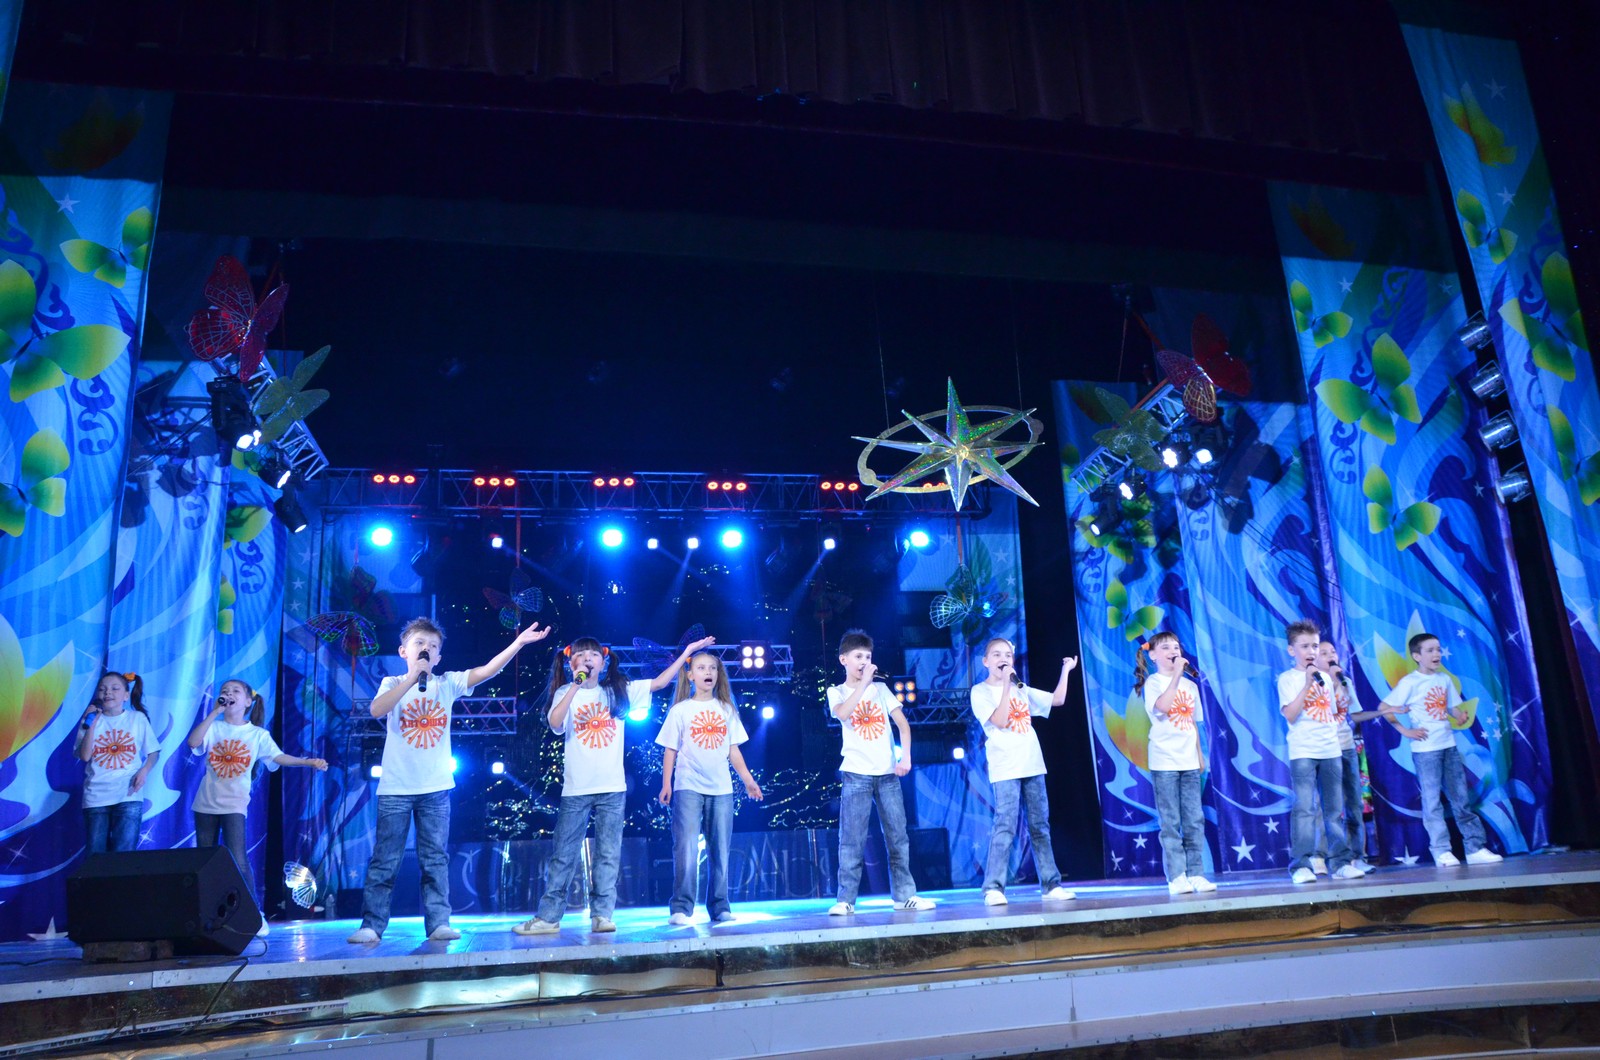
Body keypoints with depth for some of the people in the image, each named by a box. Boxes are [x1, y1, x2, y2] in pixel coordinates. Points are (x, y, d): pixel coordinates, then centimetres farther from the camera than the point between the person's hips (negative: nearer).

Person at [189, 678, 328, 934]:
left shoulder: (257, 734, 2)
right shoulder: (214, 727, 5)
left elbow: (279, 757, -8)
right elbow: (193, 742, -14)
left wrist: (310, 762, -23)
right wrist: (215, 711, -14)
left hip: (235, 804, -3)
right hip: (206, 804, 3)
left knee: (238, 862, -13)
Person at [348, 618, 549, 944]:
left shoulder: (447, 683, 3)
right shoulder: (393, 683, 0)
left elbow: (487, 670, -7)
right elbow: (377, 710, -21)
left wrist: (518, 642, -16)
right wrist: (413, 676, -24)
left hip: (436, 788, 2)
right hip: (396, 788, -2)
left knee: (435, 859, 6)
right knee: (384, 861, 3)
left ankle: (438, 923, 11)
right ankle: (371, 925, 11)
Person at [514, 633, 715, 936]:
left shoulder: (619, 691, 7)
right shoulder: (566, 693, 3)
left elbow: (658, 683, 5)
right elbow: (554, 723, -16)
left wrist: (686, 652, 1)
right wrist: (576, 685, -21)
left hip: (612, 788, 1)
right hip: (576, 789, -1)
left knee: (608, 854, 4)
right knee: (564, 855, 4)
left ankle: (601, 914, 9)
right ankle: (548, 917, 10)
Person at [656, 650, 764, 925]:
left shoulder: (726, 710, 12)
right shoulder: (680, 711, 3)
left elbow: (733, 750, 13)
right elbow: (670, 751, 1)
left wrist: (747, 779, 6)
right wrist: (666, 784, -7)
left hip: (721, 789, 3)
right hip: (688, 788, -3)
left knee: (720, 850, 6)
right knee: (686, 849, -10)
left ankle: (719, 908, 14)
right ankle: (681, 909, -4)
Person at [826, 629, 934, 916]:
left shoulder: (881, 688, 11)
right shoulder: (837, 692, 3)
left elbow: (903, 724, 7)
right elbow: (843, 713, -20)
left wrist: (905, 756, -6)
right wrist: (863, 682, -17)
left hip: (887, 773, 3)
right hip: (856, 774, -3)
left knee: (898, 836, 5)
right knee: (852, 840, -4)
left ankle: (905, 894, 14)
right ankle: (846, 900, 1)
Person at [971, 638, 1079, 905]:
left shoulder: (1021, 689, 17)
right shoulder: (980, 691, -1)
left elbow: (1057, 700, 17)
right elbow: (1000, 721, -14)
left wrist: (1065, 670, 14)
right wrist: (1006, 684, -15)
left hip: (1033, 766, 6)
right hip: (1004, 769, -6)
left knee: (1040, 826, 8)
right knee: (1005, 826, -14)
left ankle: (1050, 885, 14)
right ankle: (993, 888, -11)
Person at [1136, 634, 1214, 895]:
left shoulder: (1190, 685, 15)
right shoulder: (1153, 682, -2)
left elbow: (1194, 723, 19)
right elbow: (1162, 706, -22)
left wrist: (1200, 755, 15)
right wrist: (1176, 674, -20)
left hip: (1189, 761, 5)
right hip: (1164, 761, -5)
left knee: (1195, 820, 4)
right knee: (1170, 822, -3)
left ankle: (1195, 874, 10)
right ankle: (1176, 877, 1)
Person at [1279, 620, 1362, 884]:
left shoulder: (1324, 677, 16)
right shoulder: (1288, 678, -2)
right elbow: (1290, 715, -15)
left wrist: (1335, 729, 9)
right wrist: (1307, 685, -20)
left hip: (1331, 750, 6)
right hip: (1303, 752, -6)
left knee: (1335, 809, 8)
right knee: (1304, 808, -10)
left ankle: (1340, 862, 14)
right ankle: (1301, 866, -9)